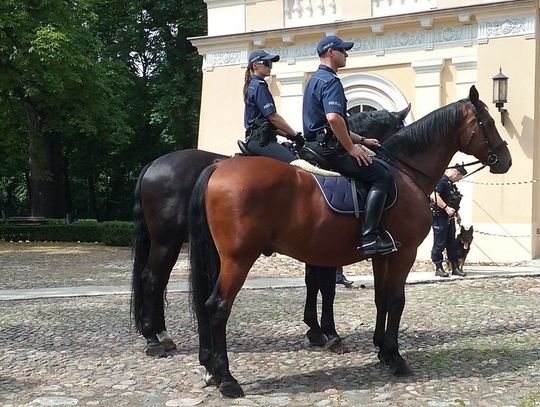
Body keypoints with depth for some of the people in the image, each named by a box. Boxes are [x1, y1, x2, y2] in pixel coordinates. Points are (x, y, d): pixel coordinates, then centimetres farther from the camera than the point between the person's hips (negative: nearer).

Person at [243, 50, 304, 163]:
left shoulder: (252, 86, 23)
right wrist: (295, 135, -7)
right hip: (261, 139, -10)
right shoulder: (259, 86, -8)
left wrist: (287, 135, 16)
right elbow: (273, 117, -14)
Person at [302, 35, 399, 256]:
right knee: (383, 176, -15)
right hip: (330, 149, -11)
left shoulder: (316, 80, 23)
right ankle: (369, 238, -23)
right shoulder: (330, 81, -11)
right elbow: (334, 118, -29)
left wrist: (362, 140, 24)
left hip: (318, 145, 11)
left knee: (378, 172, 22)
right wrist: (352, 148, -18)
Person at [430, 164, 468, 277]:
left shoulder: (450, 183, 17)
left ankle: (455, 268, 16)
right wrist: (446, 208, -27)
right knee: (440, 243, -3)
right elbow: (434, 196, -26)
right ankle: (438, 268, 3)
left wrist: (455, 212, 19)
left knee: (452, 243, 11)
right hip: (439, 217, -10)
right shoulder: (442, 180, -14)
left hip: (449, 217, 10)